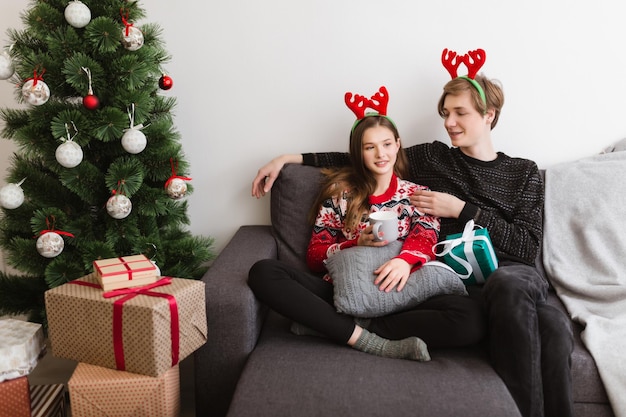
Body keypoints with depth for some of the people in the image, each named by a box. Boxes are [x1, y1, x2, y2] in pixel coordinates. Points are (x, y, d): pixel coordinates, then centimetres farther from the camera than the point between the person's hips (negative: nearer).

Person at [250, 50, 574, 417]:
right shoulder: (431, 158, 17)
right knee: (550, 324, -34)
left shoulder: (525, 173, 16)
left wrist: (461, 210, -3)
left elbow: (528, 248, 5)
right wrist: (288, 158, 13)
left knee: (554, 328, -36)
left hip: (513, 273, 2)